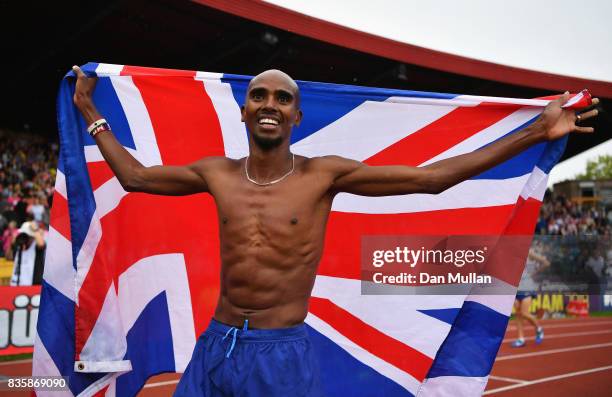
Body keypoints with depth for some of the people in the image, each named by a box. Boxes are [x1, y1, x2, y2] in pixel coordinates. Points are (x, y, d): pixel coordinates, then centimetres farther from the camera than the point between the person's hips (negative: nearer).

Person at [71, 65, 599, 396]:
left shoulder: (323, 174, -8)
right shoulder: (217, 174, 2)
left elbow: (430, 178, -9)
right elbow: (135, 176, 16)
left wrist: (536, 133, -8)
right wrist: (90, 111, 21)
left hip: (283, 352, -3)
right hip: (215, 346, 4)